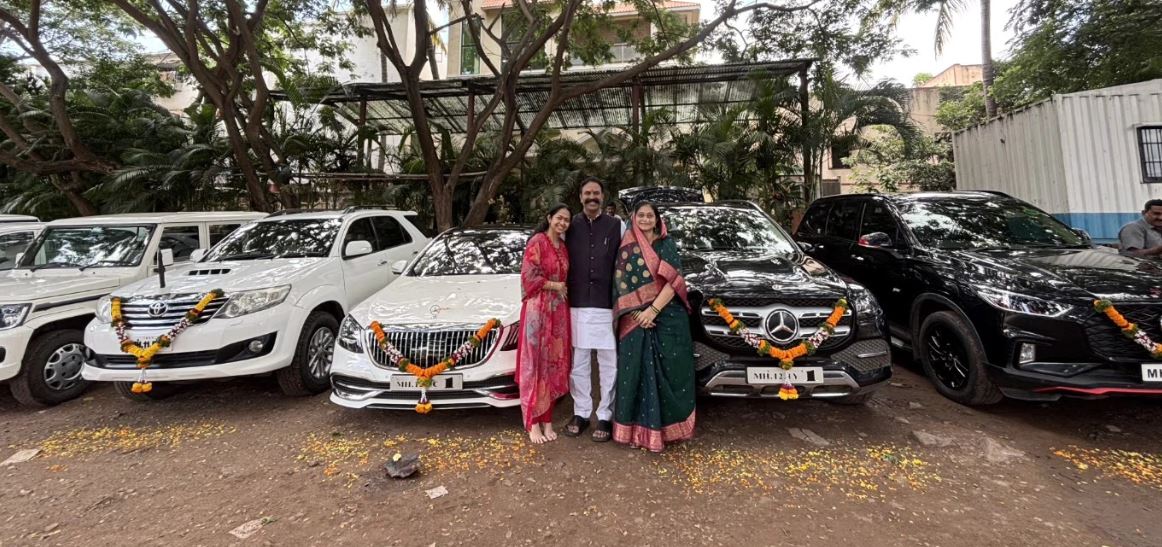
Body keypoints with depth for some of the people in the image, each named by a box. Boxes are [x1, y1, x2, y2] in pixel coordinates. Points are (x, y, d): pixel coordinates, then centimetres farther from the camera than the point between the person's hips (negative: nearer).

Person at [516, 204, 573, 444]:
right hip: (538, 310, -7)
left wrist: (563, 289, 3)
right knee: (535, 366, -1)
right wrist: (555, 286, -9)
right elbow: (529, 277, -14)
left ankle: (547, 419, 20)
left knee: (554, 365, 9)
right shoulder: (537, 242, -8)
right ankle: (533, 422, 10)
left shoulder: (563, 246, 13)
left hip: (559, 311, 7)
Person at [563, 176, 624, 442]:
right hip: (576, 305, 2)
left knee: (608, 363, 5)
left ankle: (605, 415, 18)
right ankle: (581, 413, 25)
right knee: (578, 362, 10)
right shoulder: (571, 226, 7)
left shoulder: (617, 226, 3)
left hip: (607, 305, -1)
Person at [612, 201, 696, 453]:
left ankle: (665, 424, 18)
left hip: (667, 316, 0)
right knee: (636, 371, 2)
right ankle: (637, 427, 14)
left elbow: (672, 282, -6)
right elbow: (622, 283, 0)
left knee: (668, 370, 3)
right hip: (635, 318, 1)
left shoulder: (667, 245, 4)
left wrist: (653, 310, -16)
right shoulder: (626, 248, 6)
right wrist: (638, 312, -11)